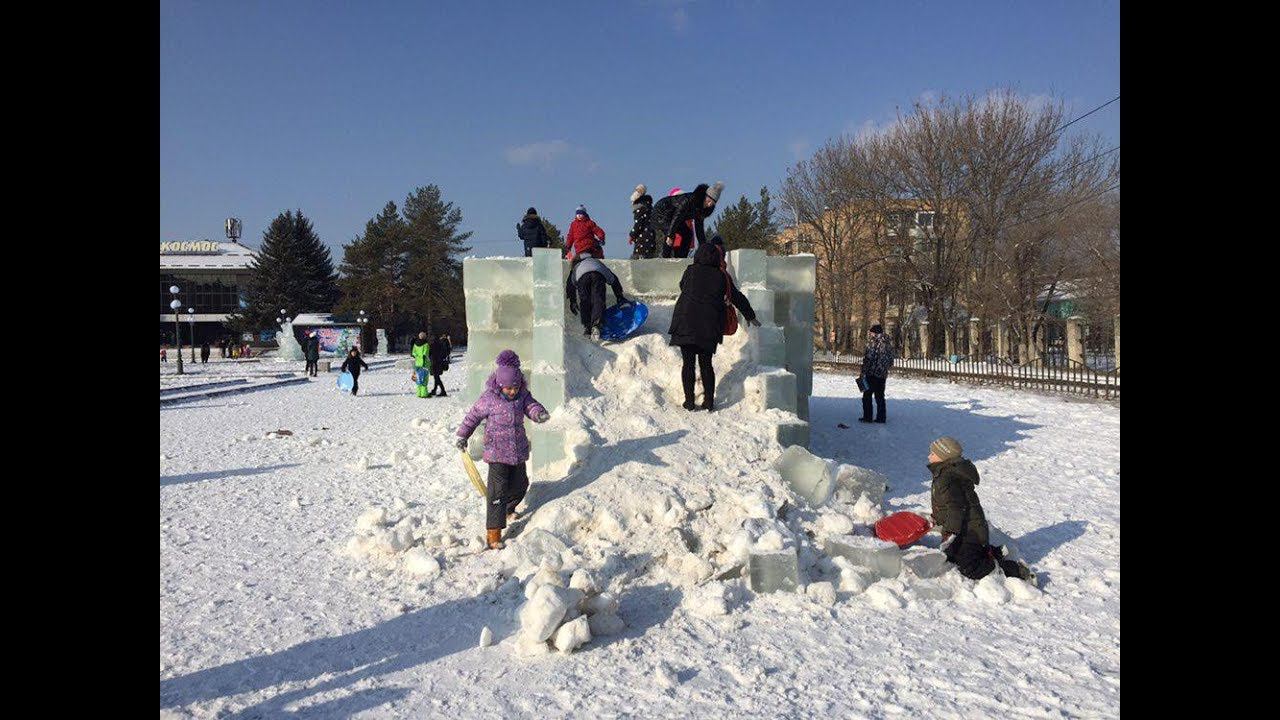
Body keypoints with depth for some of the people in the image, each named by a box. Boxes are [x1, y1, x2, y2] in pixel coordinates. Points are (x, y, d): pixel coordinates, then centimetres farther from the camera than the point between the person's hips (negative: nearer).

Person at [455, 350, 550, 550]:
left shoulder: (523, 395, -1)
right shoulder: (489, 398, -12)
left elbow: (531, 406, -12)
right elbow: (473, 416, -3)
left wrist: (539, 414, -36)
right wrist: (463, 436, -1)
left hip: (518, 450, 5)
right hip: (497, 452, -5)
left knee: (520, 484, 19)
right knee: (498, 490, -10)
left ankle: (507, 508, 50)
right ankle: (493, 532, -5)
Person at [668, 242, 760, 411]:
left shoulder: (691, 270, 3)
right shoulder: (722, 276, 8)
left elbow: (682, 286, 23)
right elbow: (738, 297, 18)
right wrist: (750, 316, 31)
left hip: (686, 322, -2)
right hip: (710, 326, 2)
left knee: (688, 362, 4)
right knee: (706, 363, 11)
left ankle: (689, 400, 3)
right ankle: (709, 401, 10)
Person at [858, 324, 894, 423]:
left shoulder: (872, 342, -13)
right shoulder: (888, 344, 8)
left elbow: (868, 359, -16)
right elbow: (891, 361, 13)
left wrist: (863, 373, -12)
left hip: (871, 374, -6)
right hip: (883, 375, 7)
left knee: (867, 396, 3)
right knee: (880, 396, 12)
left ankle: (867, 417, 3)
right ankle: (881, 418, 11)